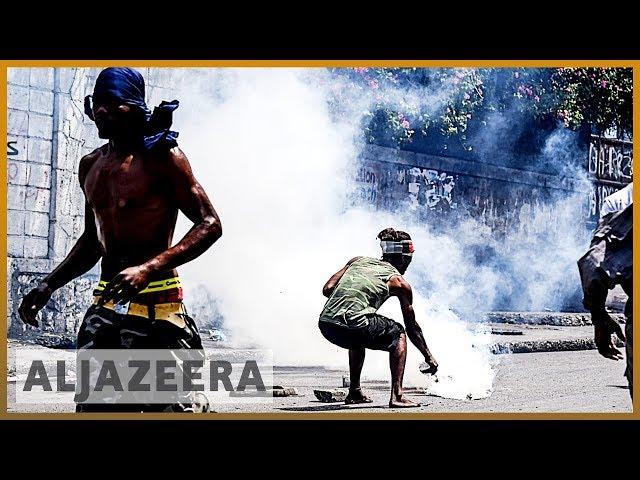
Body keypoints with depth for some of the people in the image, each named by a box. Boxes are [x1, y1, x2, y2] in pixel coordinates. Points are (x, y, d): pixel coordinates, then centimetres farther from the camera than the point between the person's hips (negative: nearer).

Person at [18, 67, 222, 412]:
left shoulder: (160, 156, -6)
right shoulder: (90, 166, 16)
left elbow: (210, 224, -11)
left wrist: (148, 268, -23)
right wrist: (49, 285, 15)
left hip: (156, 305, -7)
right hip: (106, 305, 7)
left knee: (167, 406, -7)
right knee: (92, 405, 5)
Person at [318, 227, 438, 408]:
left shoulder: (358, 260, 23)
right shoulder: (399, 283, 12)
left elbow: (327, 289, 14)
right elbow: (412, 328, 20)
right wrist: (429, 357, 32)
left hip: (325, 324, 6)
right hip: (351, 326, -6)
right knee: (398, 334, 19)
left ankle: (354, 392, 40)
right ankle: (397, 395, 6)